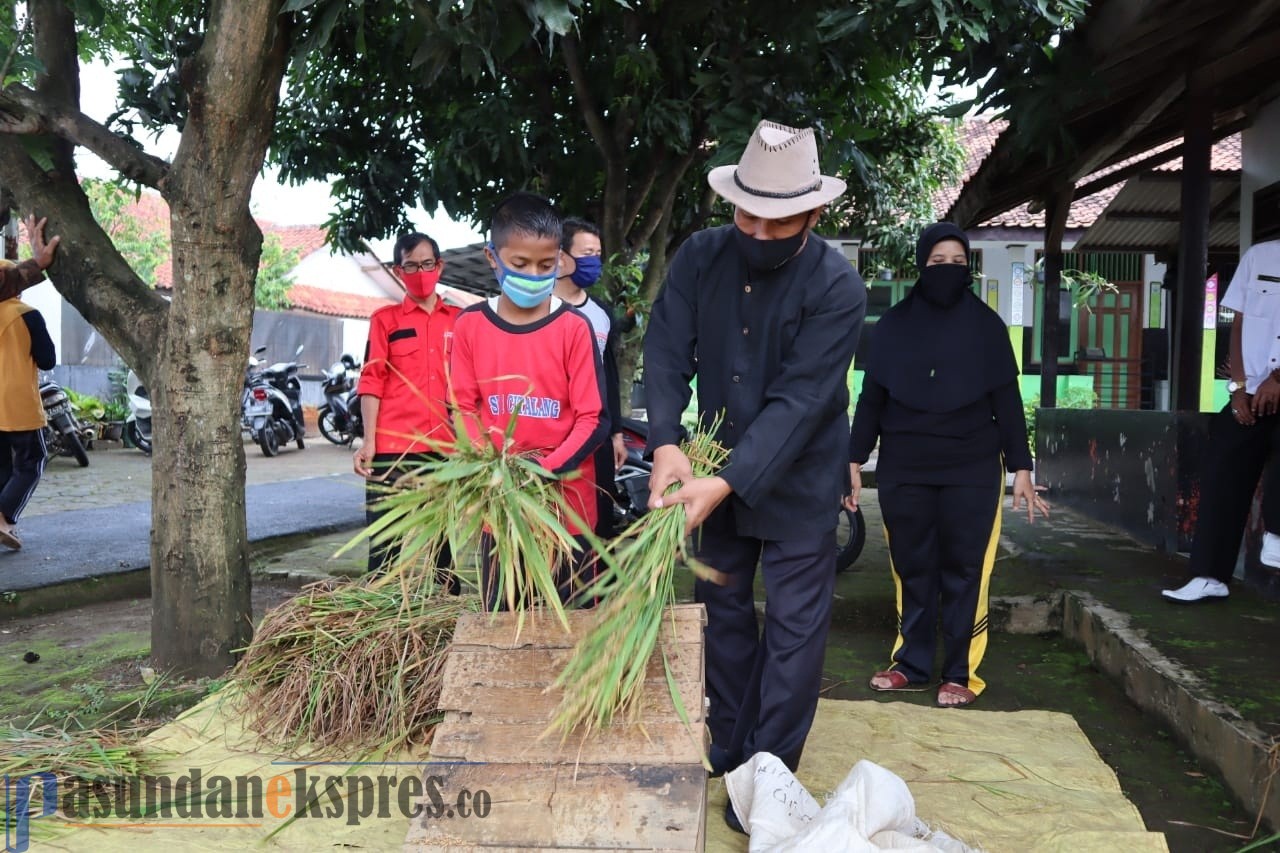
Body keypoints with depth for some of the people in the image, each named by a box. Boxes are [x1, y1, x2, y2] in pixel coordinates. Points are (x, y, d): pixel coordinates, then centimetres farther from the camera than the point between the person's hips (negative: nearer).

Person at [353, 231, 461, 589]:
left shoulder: (460, 321, 13)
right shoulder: (385, 319, 6)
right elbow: (372, 381, 0)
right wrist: (368, 441, -8)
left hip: (446, 448, 3)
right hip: (393, 448, -2)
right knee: (387, 540, -4)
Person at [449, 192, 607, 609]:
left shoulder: (574, 328, -6)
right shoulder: (470, 325, 1)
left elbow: (592, 419, -8)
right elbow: (463, 408, 2)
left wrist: (545, 470, -21)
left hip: (566, 500, -2)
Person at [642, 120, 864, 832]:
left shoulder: (837, 286, -21)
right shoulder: (699, 258, -9)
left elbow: (798, 401, -27)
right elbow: (667, 354, -13)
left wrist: (727, 483, -35)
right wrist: (667, 444, -30)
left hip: (797, 482, -4)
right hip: (715, 472, 5)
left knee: (794, 628, 2)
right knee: (724, 611, 17)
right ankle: (727, 747, 35)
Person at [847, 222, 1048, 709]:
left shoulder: (986, 325, 3)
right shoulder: (893, 325, 5)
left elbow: (1006, 400, 4)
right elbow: (871, 398, 8)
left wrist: (1021, 468, -1)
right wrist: (854, 460, 3)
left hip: (971, 470, -1)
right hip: (903, 469, 1)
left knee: (964, 573, 0)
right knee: (912, 571, 7)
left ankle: (960, 674, 8)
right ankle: (912, 664, 18)